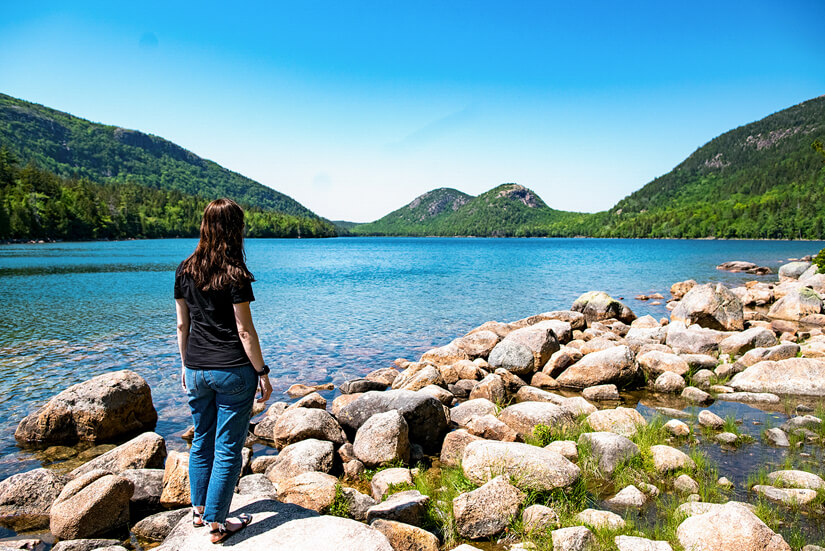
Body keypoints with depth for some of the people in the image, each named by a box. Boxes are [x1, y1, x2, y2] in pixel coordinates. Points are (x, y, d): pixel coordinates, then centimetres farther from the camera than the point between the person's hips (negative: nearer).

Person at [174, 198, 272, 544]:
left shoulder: (185, 271, 3)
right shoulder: (234, 275, -15)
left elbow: (182, 325, 8)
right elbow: (245, 331, -14)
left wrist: (186, 365, 19)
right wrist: (262, 373, -6)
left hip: (196, 369, 6)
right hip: (233, 371, -6)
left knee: (202, 440, 21)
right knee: (228, 448, 6)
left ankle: (199, 511, 36)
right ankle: (217, 524, 15)